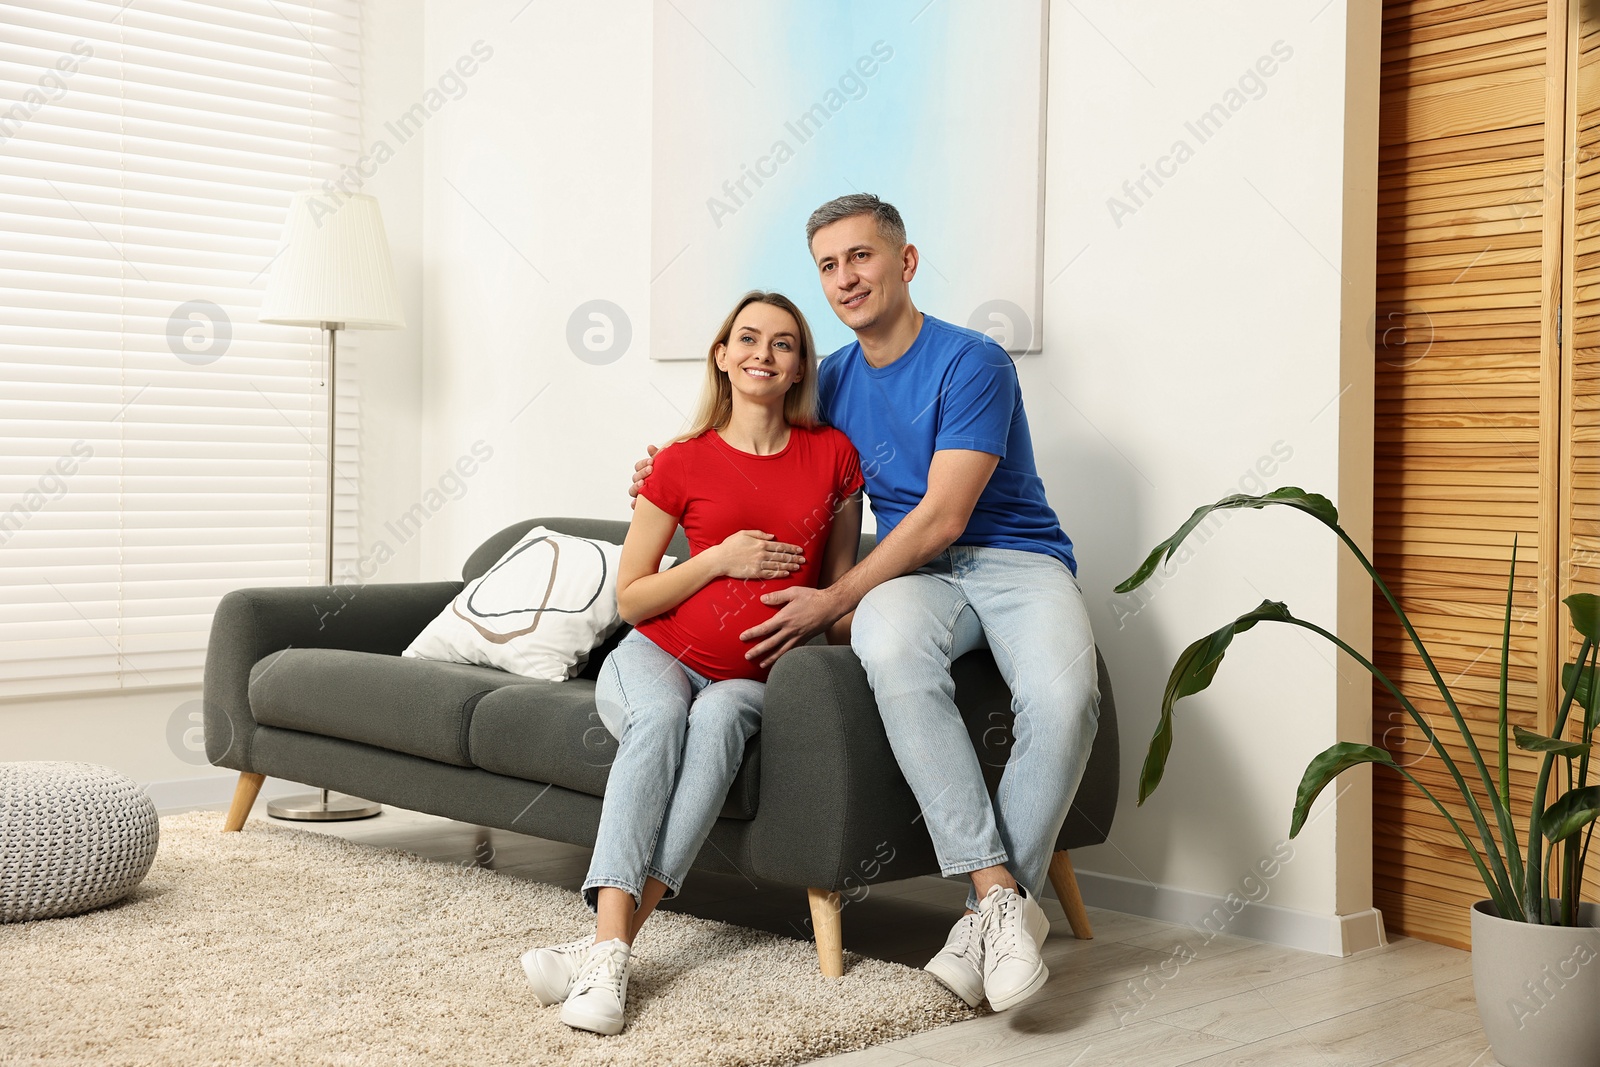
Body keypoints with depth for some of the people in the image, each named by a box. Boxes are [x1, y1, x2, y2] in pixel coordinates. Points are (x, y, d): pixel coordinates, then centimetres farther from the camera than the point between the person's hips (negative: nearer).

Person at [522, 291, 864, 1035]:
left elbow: (841, 578, 17)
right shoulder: (683, 464, -1)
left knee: (717, 716, -35)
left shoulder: (833, 455, 5)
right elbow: (630, 599, 2)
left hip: (750, 680, 1)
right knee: (660, 716, -36)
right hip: (656, 658, -1)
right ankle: (609, 946, -42)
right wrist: (719, 560, -11)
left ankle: (605, 948, -41)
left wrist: (828, 616, -6)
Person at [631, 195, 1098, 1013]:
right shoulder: (834, 380, 14)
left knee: (1063, 698, -36)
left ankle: (996, 910, -20)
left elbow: (942, 517, -14)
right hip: (913, 573, 3)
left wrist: (834, 600, -13)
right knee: (890, 650, -37)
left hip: (1016, 557, -3)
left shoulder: (970, 363, -7)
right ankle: (998, 889, -34)